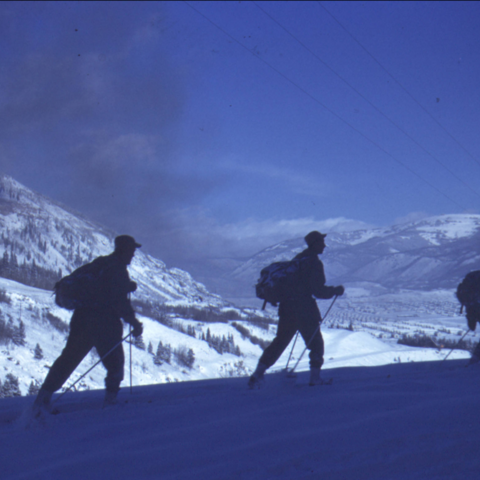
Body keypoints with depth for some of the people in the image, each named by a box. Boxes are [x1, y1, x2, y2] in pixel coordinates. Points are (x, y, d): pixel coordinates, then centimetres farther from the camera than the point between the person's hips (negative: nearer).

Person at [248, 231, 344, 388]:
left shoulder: (297, 259, 14)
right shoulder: (314, 263, -11)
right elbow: (318, 290, -16)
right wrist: (336, 290, -2)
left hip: (286, 307, 7)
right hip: (304, 309, -7)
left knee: (280, 341, 15)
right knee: (316, 342, 8)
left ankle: (259, 373, 9)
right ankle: (315, 377, 3)